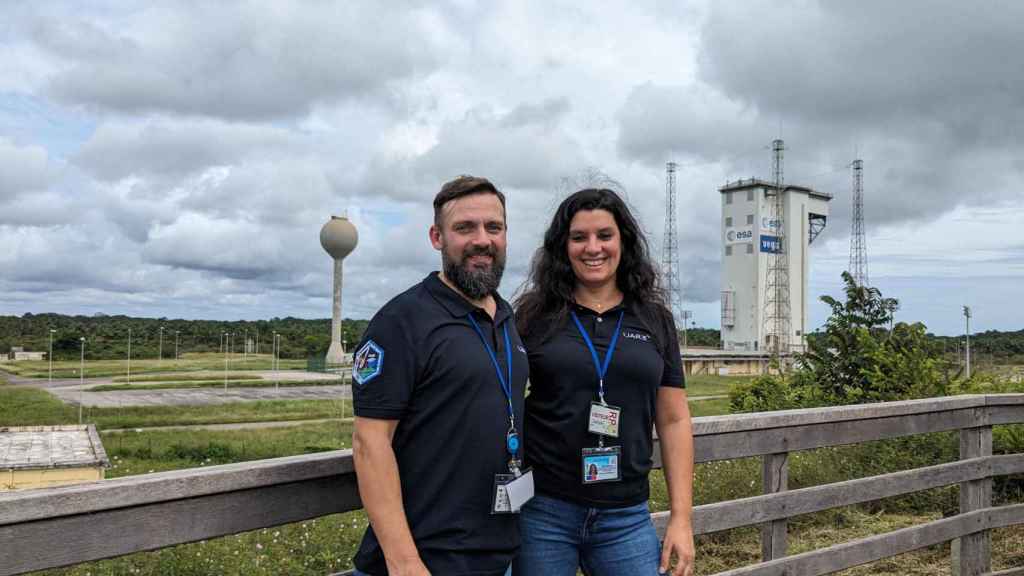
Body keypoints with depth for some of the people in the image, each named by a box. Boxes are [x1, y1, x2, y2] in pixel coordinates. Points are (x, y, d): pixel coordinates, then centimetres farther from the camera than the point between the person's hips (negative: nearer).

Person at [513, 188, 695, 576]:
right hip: (542, 512, -1)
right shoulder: (534, 316, 0)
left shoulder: (655, 320, 6)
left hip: (626, 518, 2)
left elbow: (674, 421, 7)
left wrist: (681, 518, 2)